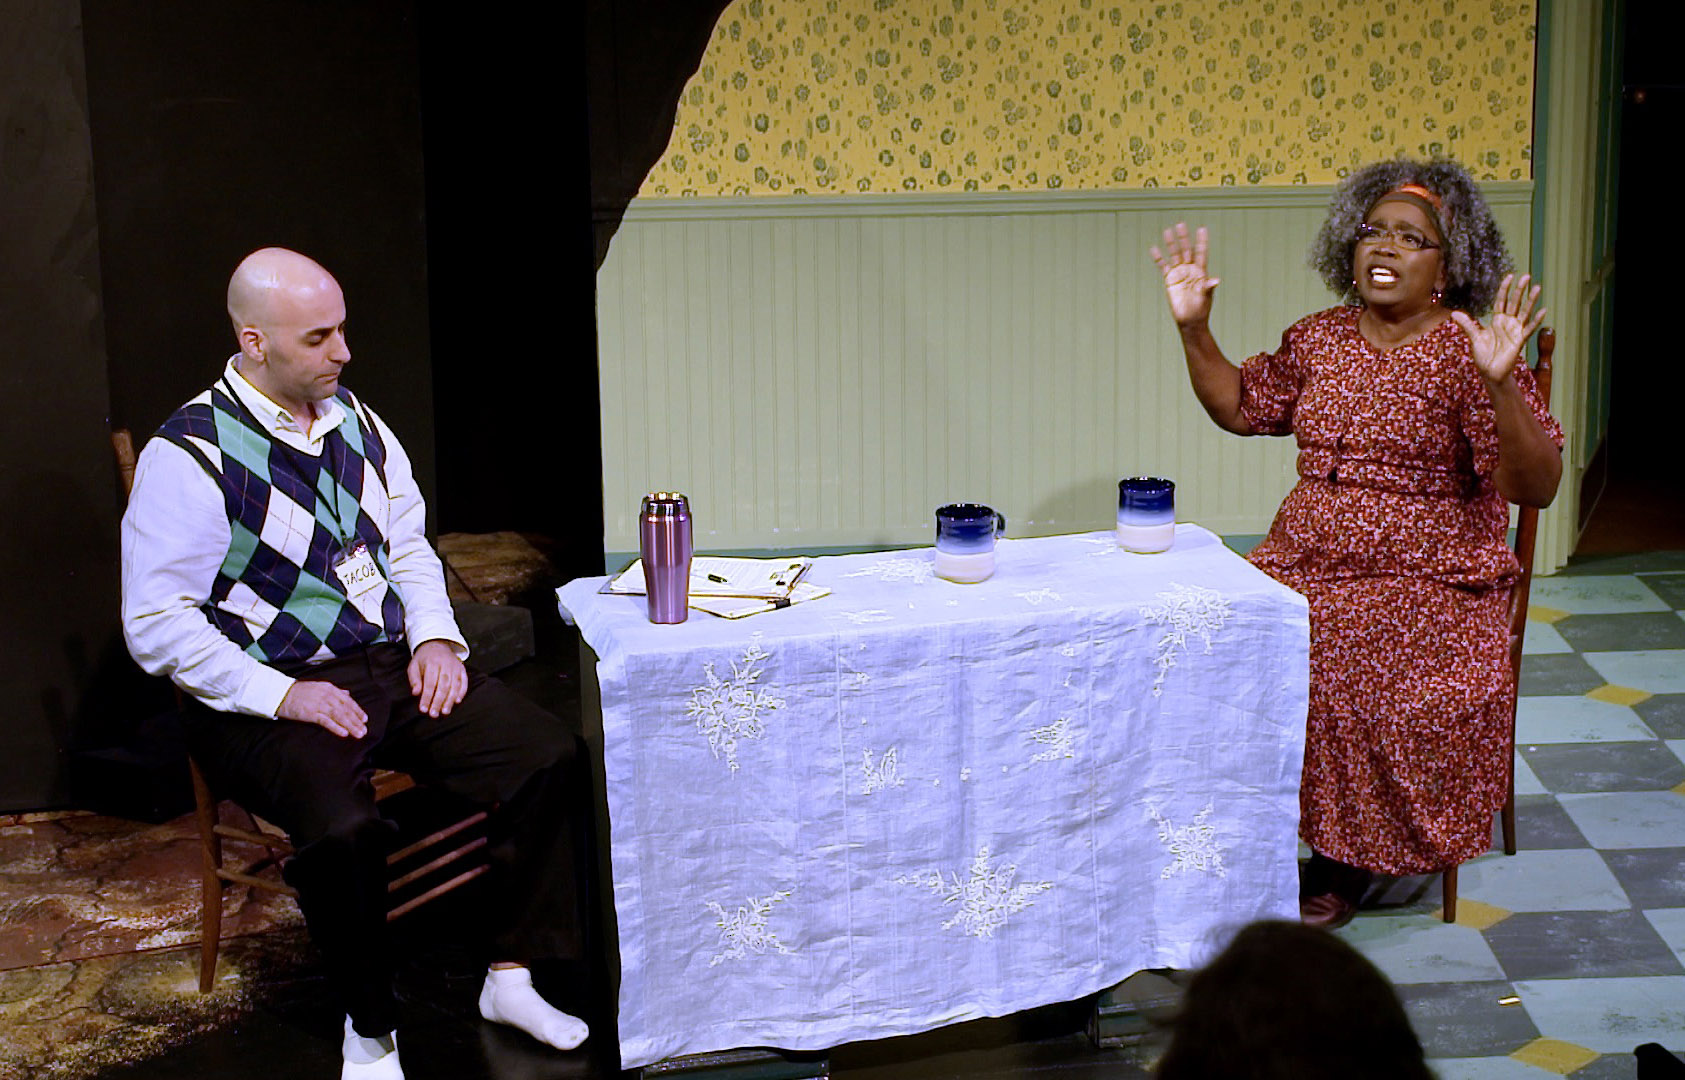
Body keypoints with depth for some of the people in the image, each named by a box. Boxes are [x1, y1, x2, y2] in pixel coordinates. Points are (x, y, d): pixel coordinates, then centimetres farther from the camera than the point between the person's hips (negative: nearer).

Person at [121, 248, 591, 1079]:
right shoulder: (188, 456, -10)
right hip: (268, 698, -6)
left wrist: (434, 637, 2)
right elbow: (155, 625, -12)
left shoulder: (354, 422, 11)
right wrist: (278, 696, -19)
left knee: (552, 759, -13)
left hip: (394, 666, 6)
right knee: (344, 830, -35)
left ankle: (511, 977, 2)